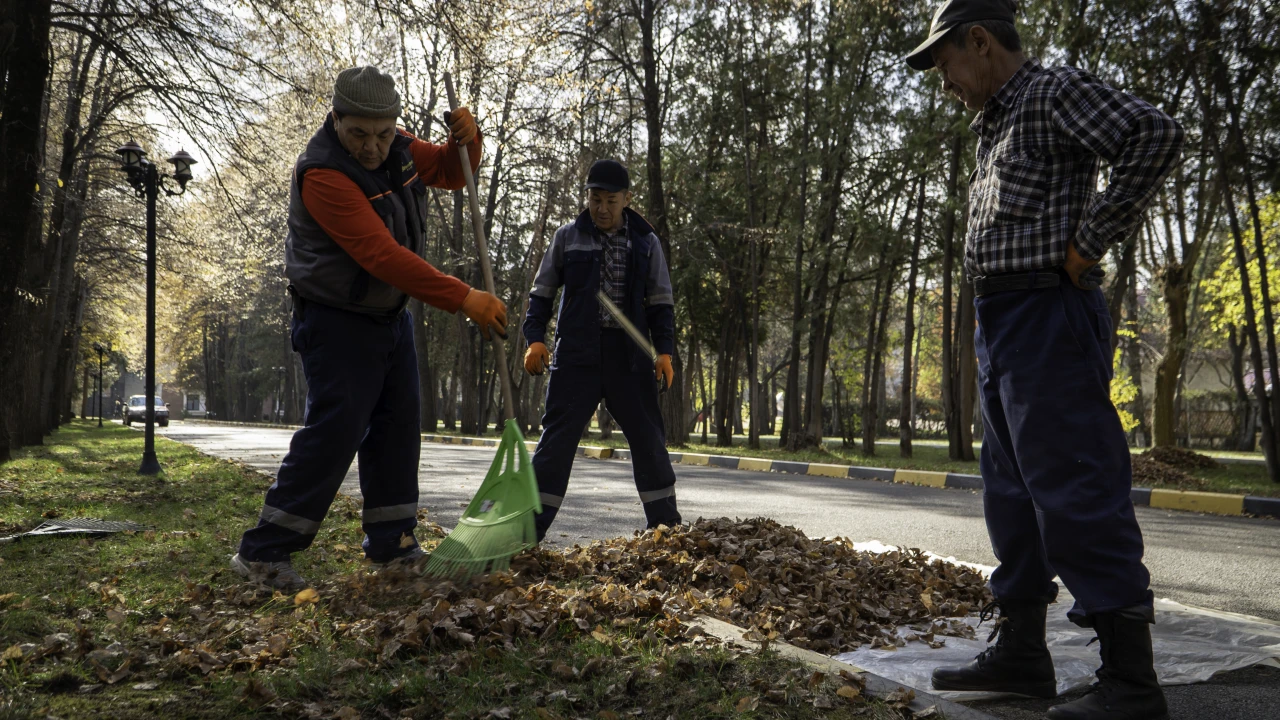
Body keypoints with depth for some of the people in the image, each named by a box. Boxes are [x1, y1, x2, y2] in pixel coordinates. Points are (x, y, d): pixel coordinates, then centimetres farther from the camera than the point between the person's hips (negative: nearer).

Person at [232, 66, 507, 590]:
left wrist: (466, 139, -10)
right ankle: (261, 553, -3)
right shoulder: (323, 173, -27)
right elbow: (381, 255, -34)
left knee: (397, 426, 10)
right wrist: (463, 299, -37)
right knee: (333, 431, -13)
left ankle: (392, 544, 22)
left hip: (390, 315, 8)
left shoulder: (397, 151, 0)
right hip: (337, 323, -8)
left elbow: (450, 173, 16)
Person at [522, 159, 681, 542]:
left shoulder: (645, 242, 8)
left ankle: (666, 524, 20)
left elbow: (661, 302, 10)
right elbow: (542, 292, 10)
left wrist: (664, 350, -2)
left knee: (648, 438, 6)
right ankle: (529, 528, 1)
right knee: (557, 437, -4)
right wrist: (535, 338, -3)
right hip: (577, 353, -1)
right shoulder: (568, 237, 5)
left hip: (629, 356, 1)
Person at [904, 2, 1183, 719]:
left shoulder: (1055, 90, -7)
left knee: (1075, 492, -9)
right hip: (1003, 322, 10)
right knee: (1014, 492, 12)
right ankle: (1022, 652, 21)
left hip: (1047, 312, -10)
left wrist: (1089, 242, -17)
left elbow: (1155, 135, -21)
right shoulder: (996, 122, 21)